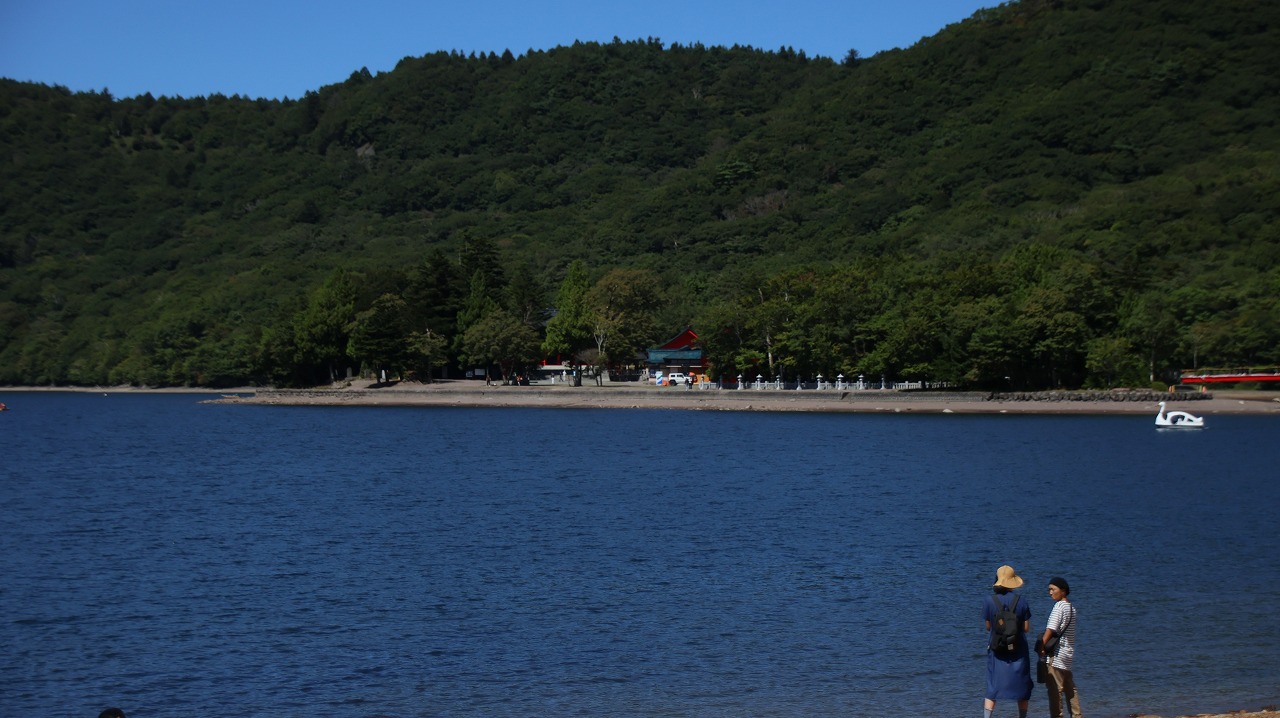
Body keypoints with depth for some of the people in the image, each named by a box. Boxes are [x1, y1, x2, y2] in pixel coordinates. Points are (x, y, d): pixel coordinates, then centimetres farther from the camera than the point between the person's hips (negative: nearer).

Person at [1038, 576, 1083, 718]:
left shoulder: (1059, 606, -12)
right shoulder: (1071, 607, 13)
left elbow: (1050, 629, -18)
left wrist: (1041, 647, -16)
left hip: (1056, 654, -9)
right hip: (1068, 652, 9)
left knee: (1055, 689, -5)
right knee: (1070, 688, 16)